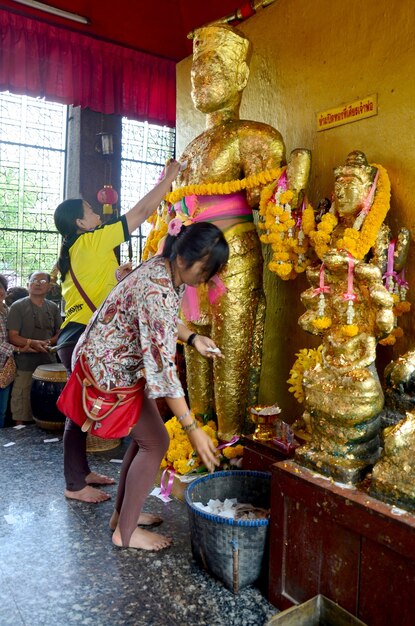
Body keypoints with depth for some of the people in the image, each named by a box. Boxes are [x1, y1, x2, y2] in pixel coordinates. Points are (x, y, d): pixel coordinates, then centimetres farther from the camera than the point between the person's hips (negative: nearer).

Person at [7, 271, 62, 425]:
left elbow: (59, 333, 15)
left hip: (49, 363, 3)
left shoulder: (53, 307, 12)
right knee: (21, 405, -3)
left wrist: (48, 342, -5)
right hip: (25, 365, -3)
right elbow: (12, 337, -5)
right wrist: (32, 343, -21)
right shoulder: (18, 306, 1)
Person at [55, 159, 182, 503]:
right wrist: (169, 178, 1)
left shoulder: (72, 253, 16)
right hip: (83, 339, -10)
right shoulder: (92, 242, -10)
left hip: (75, 337, 10)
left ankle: (82, 472, 27)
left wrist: (115, 276, 12)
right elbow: (142, 212, -8)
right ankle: (75, 485, 8)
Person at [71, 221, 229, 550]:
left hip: (119, 360, 9)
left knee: (145, 436, 15)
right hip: (110, 368, -9)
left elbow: (167, 319, 13)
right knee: (156, 442, -2)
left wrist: (193, 337, -4)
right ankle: (126, 532, 13)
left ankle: (122, 513, 31)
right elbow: (162, 366, -36)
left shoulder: (166, 269, -5)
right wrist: (193, 428, -34)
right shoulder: (157, 291, -34)